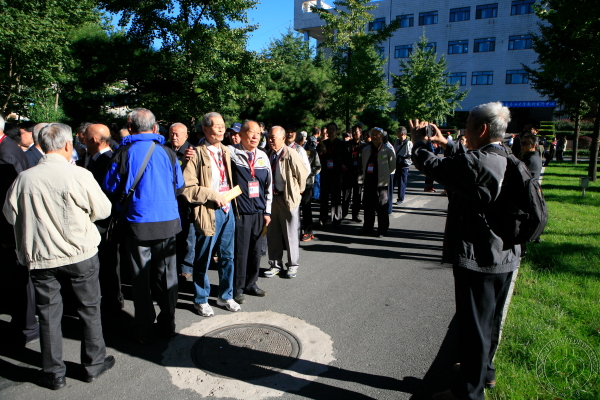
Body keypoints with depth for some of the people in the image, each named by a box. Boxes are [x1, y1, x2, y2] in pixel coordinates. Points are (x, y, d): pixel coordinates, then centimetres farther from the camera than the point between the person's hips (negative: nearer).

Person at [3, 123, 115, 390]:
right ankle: (94, 364, 28)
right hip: (80, 254, -2)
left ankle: (54, 374, 26)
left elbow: (10, 214, 5)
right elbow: (103, 210, -7)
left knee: (48, 314, 15)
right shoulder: (80, 176, -16)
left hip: (40, 257, 2)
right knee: (89, 309, 15)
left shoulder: (24, 179, -8)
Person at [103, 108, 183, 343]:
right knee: (166, 275, 13)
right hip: (168, 221, 2)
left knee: (141, 278, 9)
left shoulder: (123, 153, -7)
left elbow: (110, 188, 0)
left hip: (137, 224, -2)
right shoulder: (167, 152, -2)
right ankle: (167, 325, 23)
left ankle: (144, 330, 19)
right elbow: (179, 186, 9)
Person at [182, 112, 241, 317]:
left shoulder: (226, 151, 12)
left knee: (227, 256, 14)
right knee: (203, 259, 7)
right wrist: (213, 195, -18)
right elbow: (188, 187, -15)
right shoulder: (198, 154, -10)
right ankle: (201, 300, 25)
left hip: (227, 209, 6)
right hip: (209, 212, -6)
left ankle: (225, 296, 31)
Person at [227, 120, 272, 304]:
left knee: (256, 251, 12)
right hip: (240, 212, -5)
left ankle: (251, 284, 29)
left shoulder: (263, 156, 10)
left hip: (259, 212, 5)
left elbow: (268, 185, 13)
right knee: (240, 252, 1)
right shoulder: (231, 153, -5)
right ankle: (237, 289, 18)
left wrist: (267, 211, 11)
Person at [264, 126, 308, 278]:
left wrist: (298, 191, 3)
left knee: (290, 233, 5)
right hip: (271, 197, 6)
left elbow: (303, 174, -5)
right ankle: (275, 265, 25)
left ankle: (292, 265, 21)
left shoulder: (291, 155, -14)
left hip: (288, 198, -5)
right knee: (272, 233, 12)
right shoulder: (268, 155, 4)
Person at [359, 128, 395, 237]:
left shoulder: (387, 151, -2)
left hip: (381, 183, -4)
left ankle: (382, 230, 9)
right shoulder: (366, 150, 12)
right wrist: (365, 175, 12)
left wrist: (384, 175, 5)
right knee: (368, 206, 8)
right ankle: (368, 228, 19)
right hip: (368, 182, 4)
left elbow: (392, 166, 5)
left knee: (382, 208, 0)